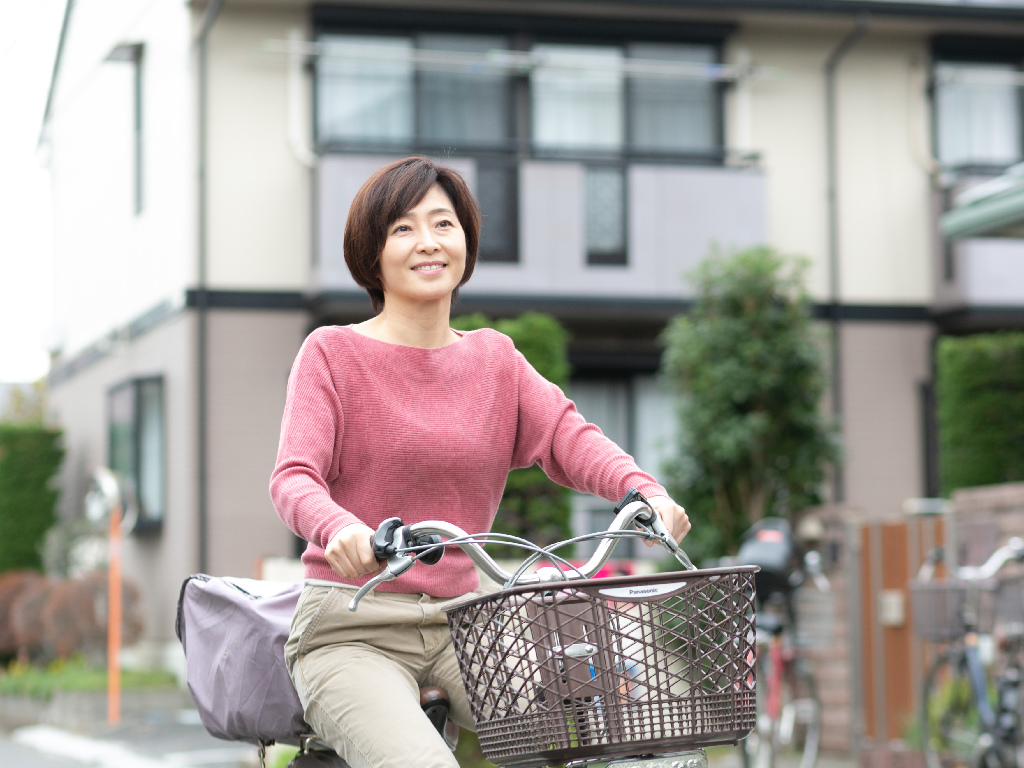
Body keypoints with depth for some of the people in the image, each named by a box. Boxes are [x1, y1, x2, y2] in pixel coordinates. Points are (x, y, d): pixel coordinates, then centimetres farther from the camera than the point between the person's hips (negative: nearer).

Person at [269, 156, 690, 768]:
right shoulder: (334, 353, 0)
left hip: (460, 625, 4)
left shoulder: (494, 358, 12)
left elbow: (570, 438, -4)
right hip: (353, 628, -4)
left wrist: (645, 490, -26)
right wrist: (341, 529, -36)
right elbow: (293, 477, -13)